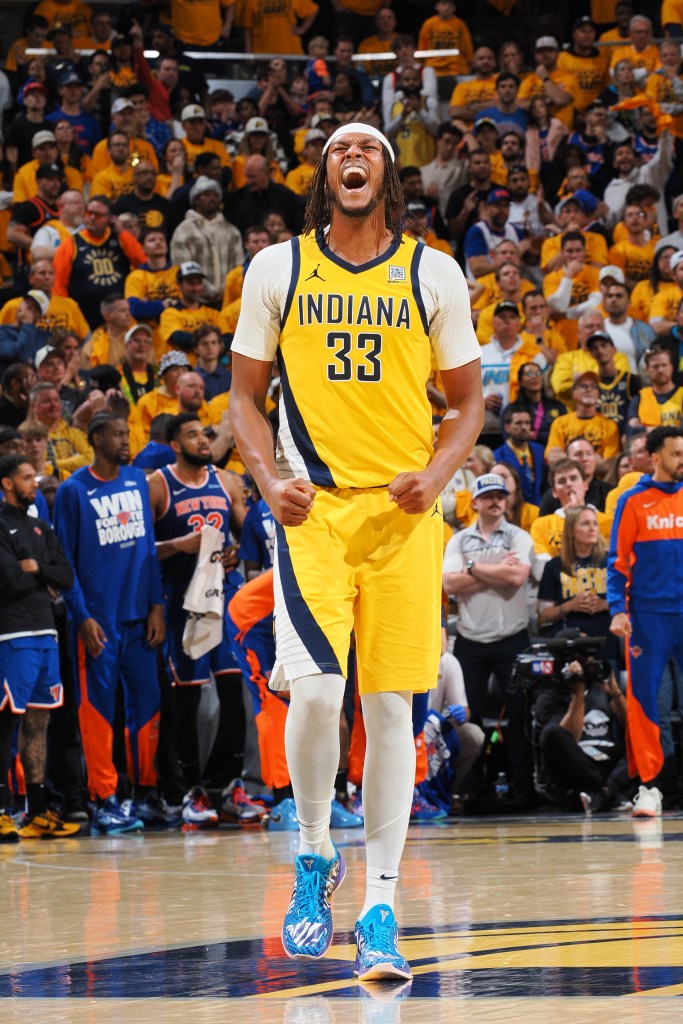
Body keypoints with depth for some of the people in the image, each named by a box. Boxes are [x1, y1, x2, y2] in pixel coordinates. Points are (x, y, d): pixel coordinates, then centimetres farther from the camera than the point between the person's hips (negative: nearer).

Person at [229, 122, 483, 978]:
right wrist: (270, 480, -7)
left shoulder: (434, 274, 6)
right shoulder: (277, 268, 6)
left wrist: (437, 476, -8)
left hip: (404, 513, 1)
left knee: (390, 706, -1)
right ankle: (314, 859, 8)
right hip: (313, 506, -1)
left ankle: (381, 908, 5)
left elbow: (468, 401, 11)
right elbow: (244, 395, 10)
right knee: (315, 690, -17)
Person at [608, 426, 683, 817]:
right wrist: (618, 610, -8)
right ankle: (649, 786, 3)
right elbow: (618, 561, 2)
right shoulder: (634, 502, 2)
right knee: (643, 698, -2)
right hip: (649, 615, -2)